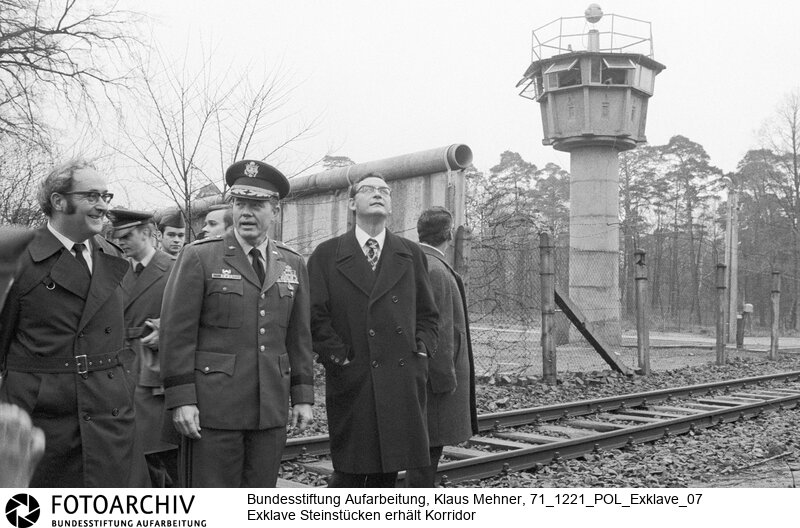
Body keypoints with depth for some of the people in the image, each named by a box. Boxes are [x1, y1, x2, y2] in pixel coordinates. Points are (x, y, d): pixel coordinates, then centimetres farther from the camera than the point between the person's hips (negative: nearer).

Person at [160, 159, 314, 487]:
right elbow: (177, 333, -5)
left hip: (271, 409, 4)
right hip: (214, 406, -4)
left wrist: (302, 396, 8)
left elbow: (299, 336, 12)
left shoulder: (293, 265, 11)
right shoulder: (198, 258, -2)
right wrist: (181, 399, -11)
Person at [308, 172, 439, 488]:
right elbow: (316, 317, -1)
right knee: (350, 474, -1)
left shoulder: (412, 255, 14)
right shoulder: (326, 255, 4)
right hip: (352, 382, -3)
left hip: (403, 383, 3)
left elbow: (427, 315, 16)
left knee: (387, 473, 9)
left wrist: (421, 353, 2)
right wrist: (340, 359, -8)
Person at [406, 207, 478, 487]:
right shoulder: (435, 271, -19)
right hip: (434, 378, -10)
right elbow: (438, 331, -22)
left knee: (426, 447, 16)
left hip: (416, 375, 10)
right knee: (428, 447, -3)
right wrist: (446, 381, -17)